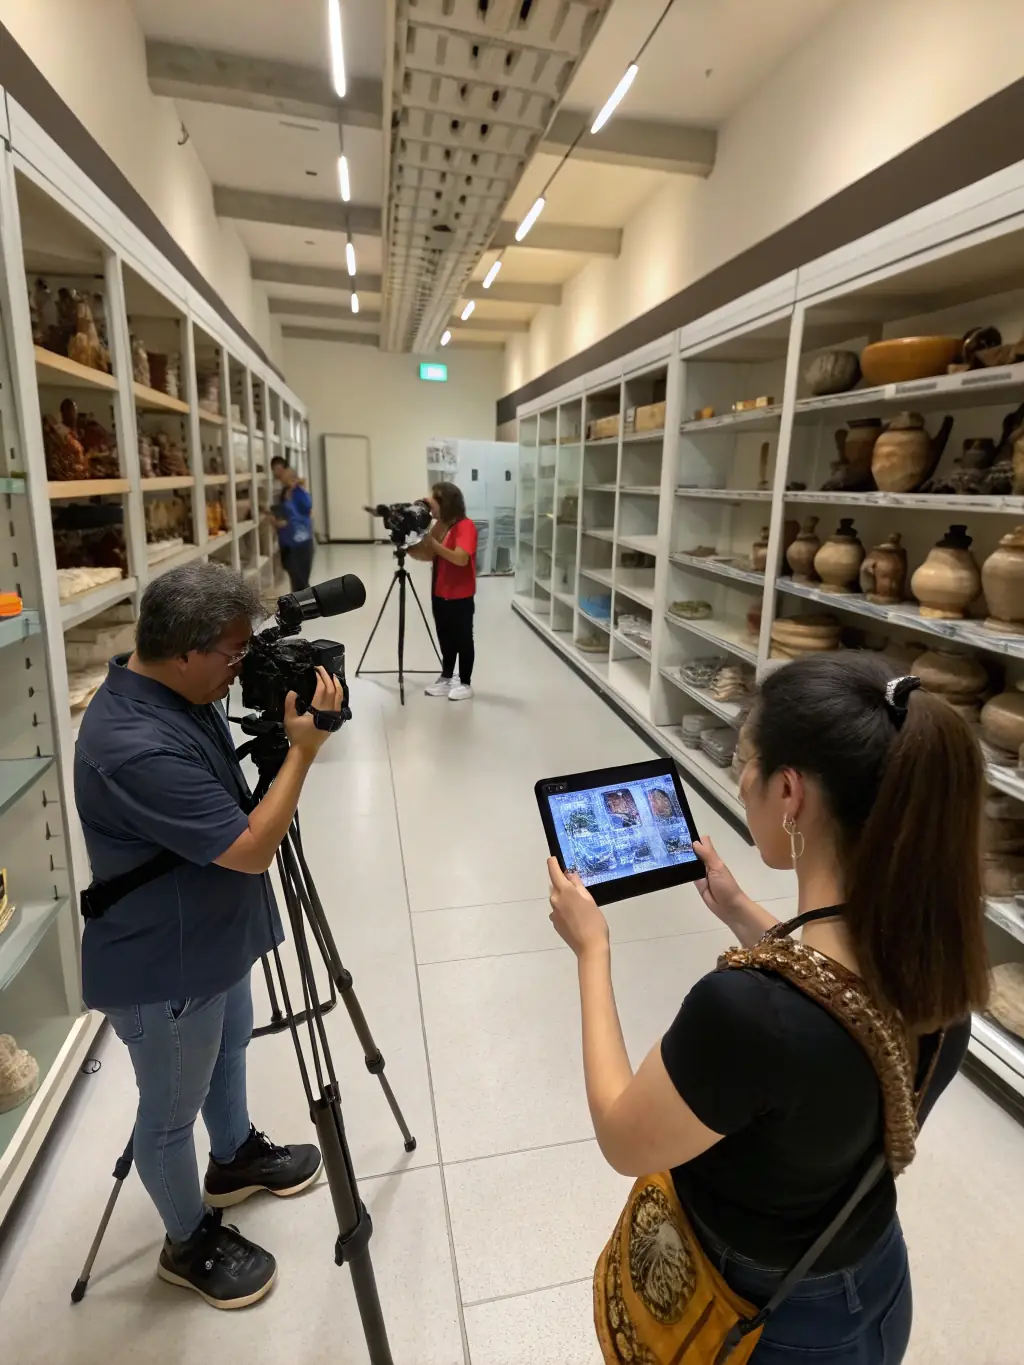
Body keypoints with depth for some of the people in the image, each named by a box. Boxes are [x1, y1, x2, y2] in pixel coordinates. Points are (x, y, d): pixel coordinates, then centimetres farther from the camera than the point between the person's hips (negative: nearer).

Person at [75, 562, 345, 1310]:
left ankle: (236, 1159, 56)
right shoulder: (138, 745, -36)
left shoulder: (178, 694, -6)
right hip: (164, 967, -9)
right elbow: (252, 849, -31)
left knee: (229, 1051, 30)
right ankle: (191, 1244, 42)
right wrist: (304, 748, -28)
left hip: (214, 936, 9)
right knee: (172, 1112, 17)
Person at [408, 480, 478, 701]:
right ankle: (446, 679, 27)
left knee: (462, 639, 3)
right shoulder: (440, 525, 9)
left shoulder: (465, 526, -16)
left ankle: (466, 684, 14)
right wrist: (409, 547, -9)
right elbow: (428, 555, 9)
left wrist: (432, 542, -26)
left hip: (460, 596, -8)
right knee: (445, 639, 15)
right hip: (440, 594, 8)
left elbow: (461, 558, -28)